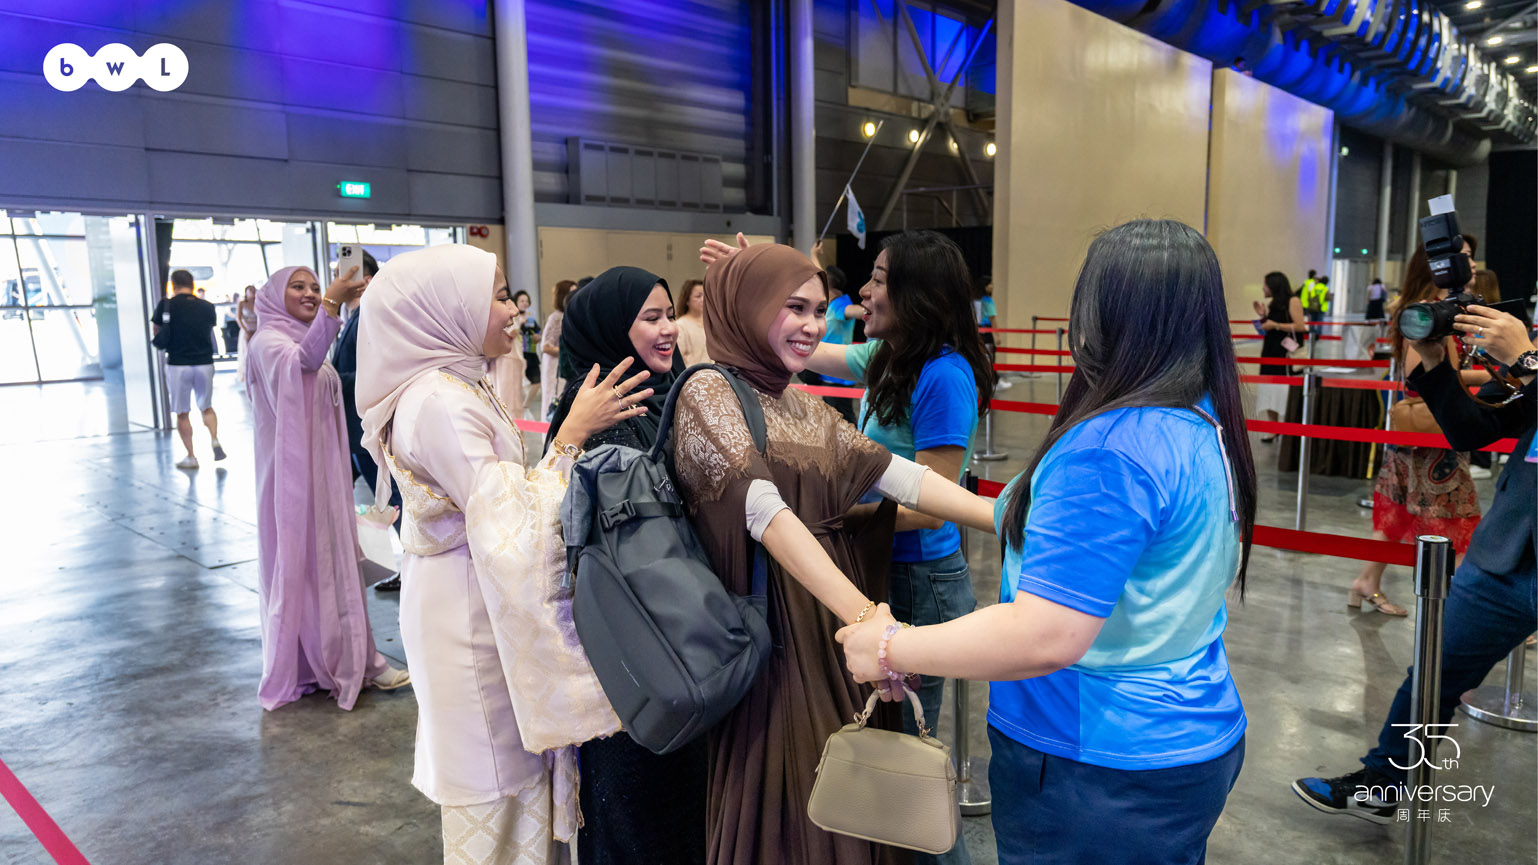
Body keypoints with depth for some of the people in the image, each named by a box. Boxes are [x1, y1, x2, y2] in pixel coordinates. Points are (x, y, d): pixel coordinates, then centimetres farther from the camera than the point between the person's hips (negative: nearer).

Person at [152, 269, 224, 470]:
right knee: (206, 407, 20)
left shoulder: (166, 306, -6)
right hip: (205, 363, 3)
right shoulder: (207, 307, 2)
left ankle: (191, 457, 10)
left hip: (177, 365, -2)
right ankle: (215, 440, -1)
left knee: (182, 413, 8)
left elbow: (156, 334, 5)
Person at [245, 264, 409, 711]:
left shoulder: (313, 344, 16)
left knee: (335, 560, 11)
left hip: (325, 470, 8)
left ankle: (348, 659, 20)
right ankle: (301, 668, 11)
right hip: (293, 473, -8)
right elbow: (301, 362, -36)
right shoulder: (268, 340, -11)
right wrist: (332, 305, -47)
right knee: (300, 563, -1)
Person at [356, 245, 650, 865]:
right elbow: (509, 525, -27)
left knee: (516, 761, 20)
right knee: (496, 773, 5)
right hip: (472, 608, -10)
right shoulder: (438, 401, -23)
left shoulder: (458, 385, 8)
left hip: (487, 599, 10)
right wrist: (572, 434, -24)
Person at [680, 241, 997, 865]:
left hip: (832, 632, 7)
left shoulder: (808, 407, 12)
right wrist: (863, 614, -35)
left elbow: (898, 475, 1)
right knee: (779, 809, 3)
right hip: (771, 638, -7)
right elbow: (765, 512, -24)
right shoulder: (709, 394, -10)